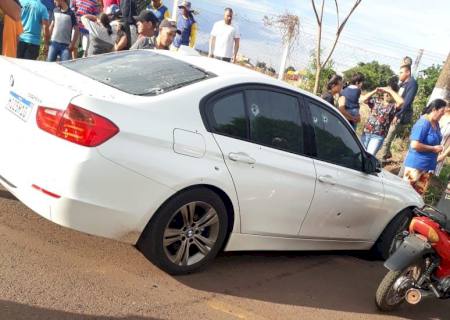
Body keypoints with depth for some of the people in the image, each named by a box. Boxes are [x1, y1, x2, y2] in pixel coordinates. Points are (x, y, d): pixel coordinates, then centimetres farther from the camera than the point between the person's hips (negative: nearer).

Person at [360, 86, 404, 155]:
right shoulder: (376, 101, 9)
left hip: (378, 136, -4)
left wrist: (390, 91, -14)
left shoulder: (393, 106, -3)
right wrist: (375, 91, -3)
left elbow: (401, 102, -23)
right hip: (366, 132, 4)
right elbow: (364, 99, 2)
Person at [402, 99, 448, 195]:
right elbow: (415, 145, -26)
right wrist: (434, 149, -17)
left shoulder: (436, 124, 7)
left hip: (428, 165, 9)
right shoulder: (423, 123, -19)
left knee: (419, 193, 13)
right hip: (416, 164, -9)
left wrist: (438, 148, 5)